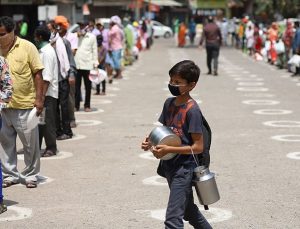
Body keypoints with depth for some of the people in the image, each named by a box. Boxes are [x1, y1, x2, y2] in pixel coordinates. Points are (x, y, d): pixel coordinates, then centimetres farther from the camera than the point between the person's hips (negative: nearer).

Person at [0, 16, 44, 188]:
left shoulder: (27, 47, -6)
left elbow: (38, 73, -5)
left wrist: (39, 98, -10)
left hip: (25, 105, -3)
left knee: (30, 143, 6)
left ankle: (31, 175, 20)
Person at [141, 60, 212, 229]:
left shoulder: (192, 110, -18)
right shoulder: (169, 103, 5)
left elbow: (198, 147, -18)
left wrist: (169, 150, -25)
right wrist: (151, 142, -4)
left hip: (184, 169, -9)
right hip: (169, 166, 9)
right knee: (188, 210, 24)